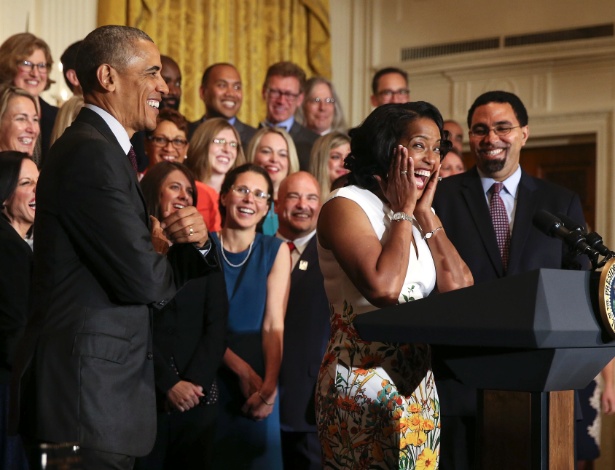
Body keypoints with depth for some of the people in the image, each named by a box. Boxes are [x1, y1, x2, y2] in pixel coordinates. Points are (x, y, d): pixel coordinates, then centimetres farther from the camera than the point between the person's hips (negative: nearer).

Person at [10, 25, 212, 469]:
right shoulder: (92, 152, -16)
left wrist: (195, 241, -4)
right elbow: (142, 278, -22)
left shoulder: (104, 149, 17)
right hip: (86, 391, -10)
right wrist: (175, 265, 1)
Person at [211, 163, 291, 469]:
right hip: (207, 379, -1)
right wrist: (242, 369, -14)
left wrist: (270, 384, -17)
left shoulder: (275, 250, 2)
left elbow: (274, 324, -4)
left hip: (259, 385, 1)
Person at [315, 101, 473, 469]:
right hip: (363, 378, -7)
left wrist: (425, 212, 1)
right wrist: (402, 212, -10)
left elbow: (461, 290, 1)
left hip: (419, 381, 7)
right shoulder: (347, 205, -8)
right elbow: (384, 288, -23)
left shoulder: (421, 214, 14)